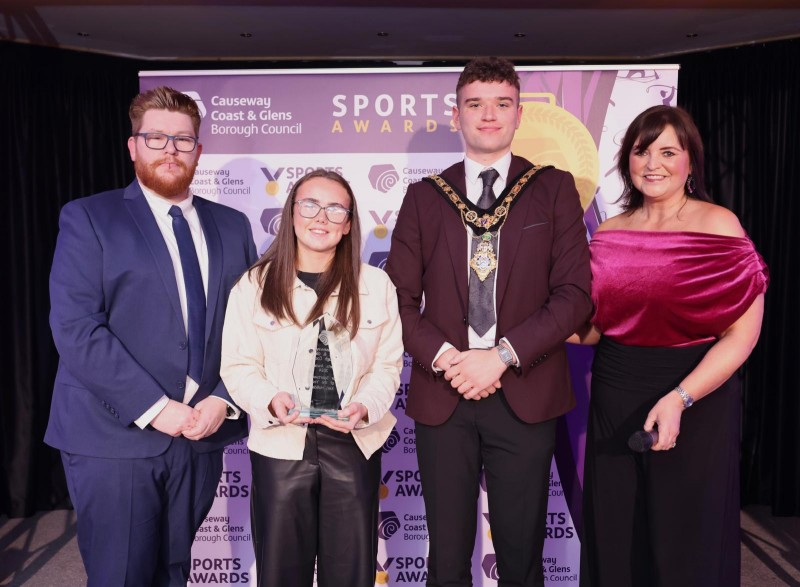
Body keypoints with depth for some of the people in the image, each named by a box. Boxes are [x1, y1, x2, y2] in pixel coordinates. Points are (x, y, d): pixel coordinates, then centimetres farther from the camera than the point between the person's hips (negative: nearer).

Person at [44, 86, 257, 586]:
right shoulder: (88, 218, -2)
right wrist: (154, 408, -16)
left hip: (203, 432, 4)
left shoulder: (232, 225, 9)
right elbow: (75, 328, -12)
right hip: (115, 437, -3)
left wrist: (222, 400, -7)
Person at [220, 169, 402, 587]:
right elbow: (238, 366, 0)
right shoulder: (255, 284, -2)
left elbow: (387, 365, 3)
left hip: (354, 444, 1)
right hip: (280, 445, -1)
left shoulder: (376, 284, 1)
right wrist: (271, 400, -19)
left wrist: (365, 406, -15)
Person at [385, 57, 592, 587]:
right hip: (442, 396, 1)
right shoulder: (424, 196, 9)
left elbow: (575, 294, -3)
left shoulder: (555, 188, 6)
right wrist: (445, 358, -11)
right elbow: (400, 298, 4)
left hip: (525, 396, 0)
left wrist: (503, 355, -13)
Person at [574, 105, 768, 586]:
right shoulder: (610, 232, 6)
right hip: (614, 402, 4)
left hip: (697, 404, -3)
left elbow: (743, 332, -11)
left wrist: (679, 399, -20)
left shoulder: (719, 225, -6)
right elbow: (591, 330, 9)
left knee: (686, 545, 11)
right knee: (615, 542, 13)